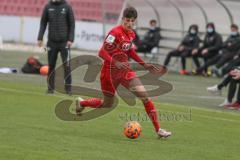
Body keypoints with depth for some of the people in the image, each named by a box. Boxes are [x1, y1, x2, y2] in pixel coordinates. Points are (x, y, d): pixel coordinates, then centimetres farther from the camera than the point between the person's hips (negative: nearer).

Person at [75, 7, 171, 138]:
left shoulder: (131, 34, 4)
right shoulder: (115, 32, -19)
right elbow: (102, 52, -22)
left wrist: (144, 64, 16)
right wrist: (116, 63, -35)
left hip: (125, 70, 6)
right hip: (110, 72, -6)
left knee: (144, 95, -13)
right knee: (107, 104, 10)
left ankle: (158, 129, -10)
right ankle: (81, 103, 41)